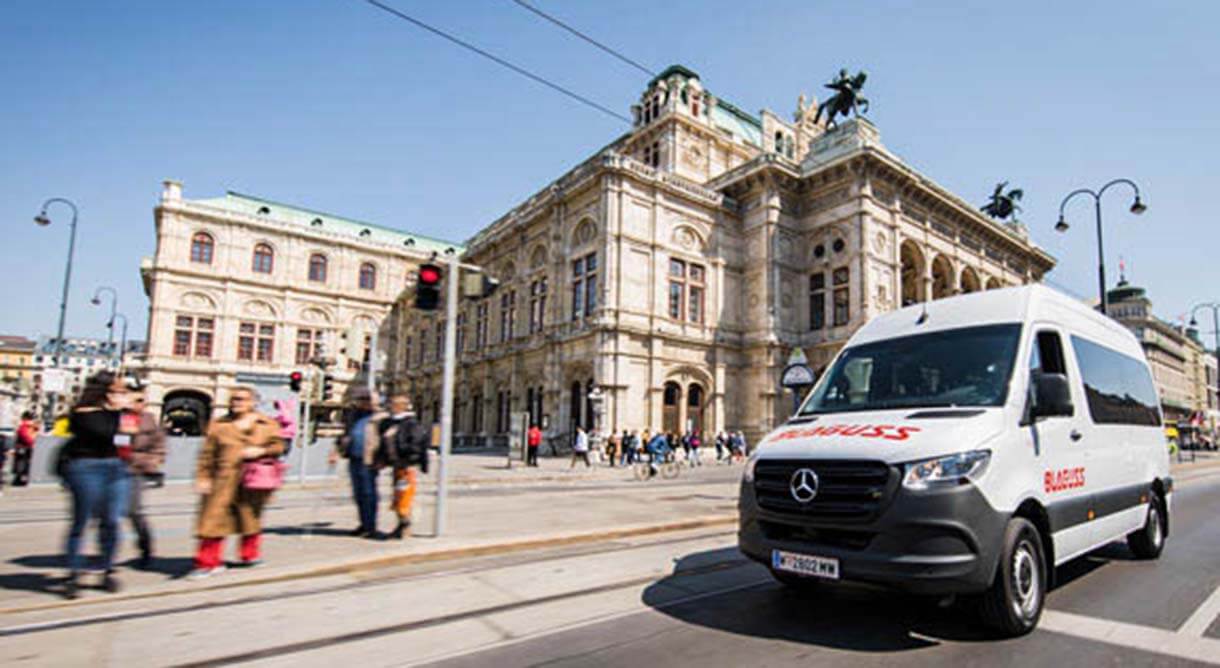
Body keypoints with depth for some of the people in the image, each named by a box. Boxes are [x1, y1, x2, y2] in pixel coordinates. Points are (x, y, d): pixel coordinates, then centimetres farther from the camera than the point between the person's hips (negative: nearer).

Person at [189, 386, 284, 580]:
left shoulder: (267, 425, 6)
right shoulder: (219, 425, 5)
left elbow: (279, 445, 5)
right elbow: (207, 454, 4)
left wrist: (261, 450, -12)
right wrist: (203, 477, -3)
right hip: (224, 479, 0)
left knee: (250, 517, 12)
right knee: (214, 518, -4)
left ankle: (251, 554, 32)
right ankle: (208, 562, 5)